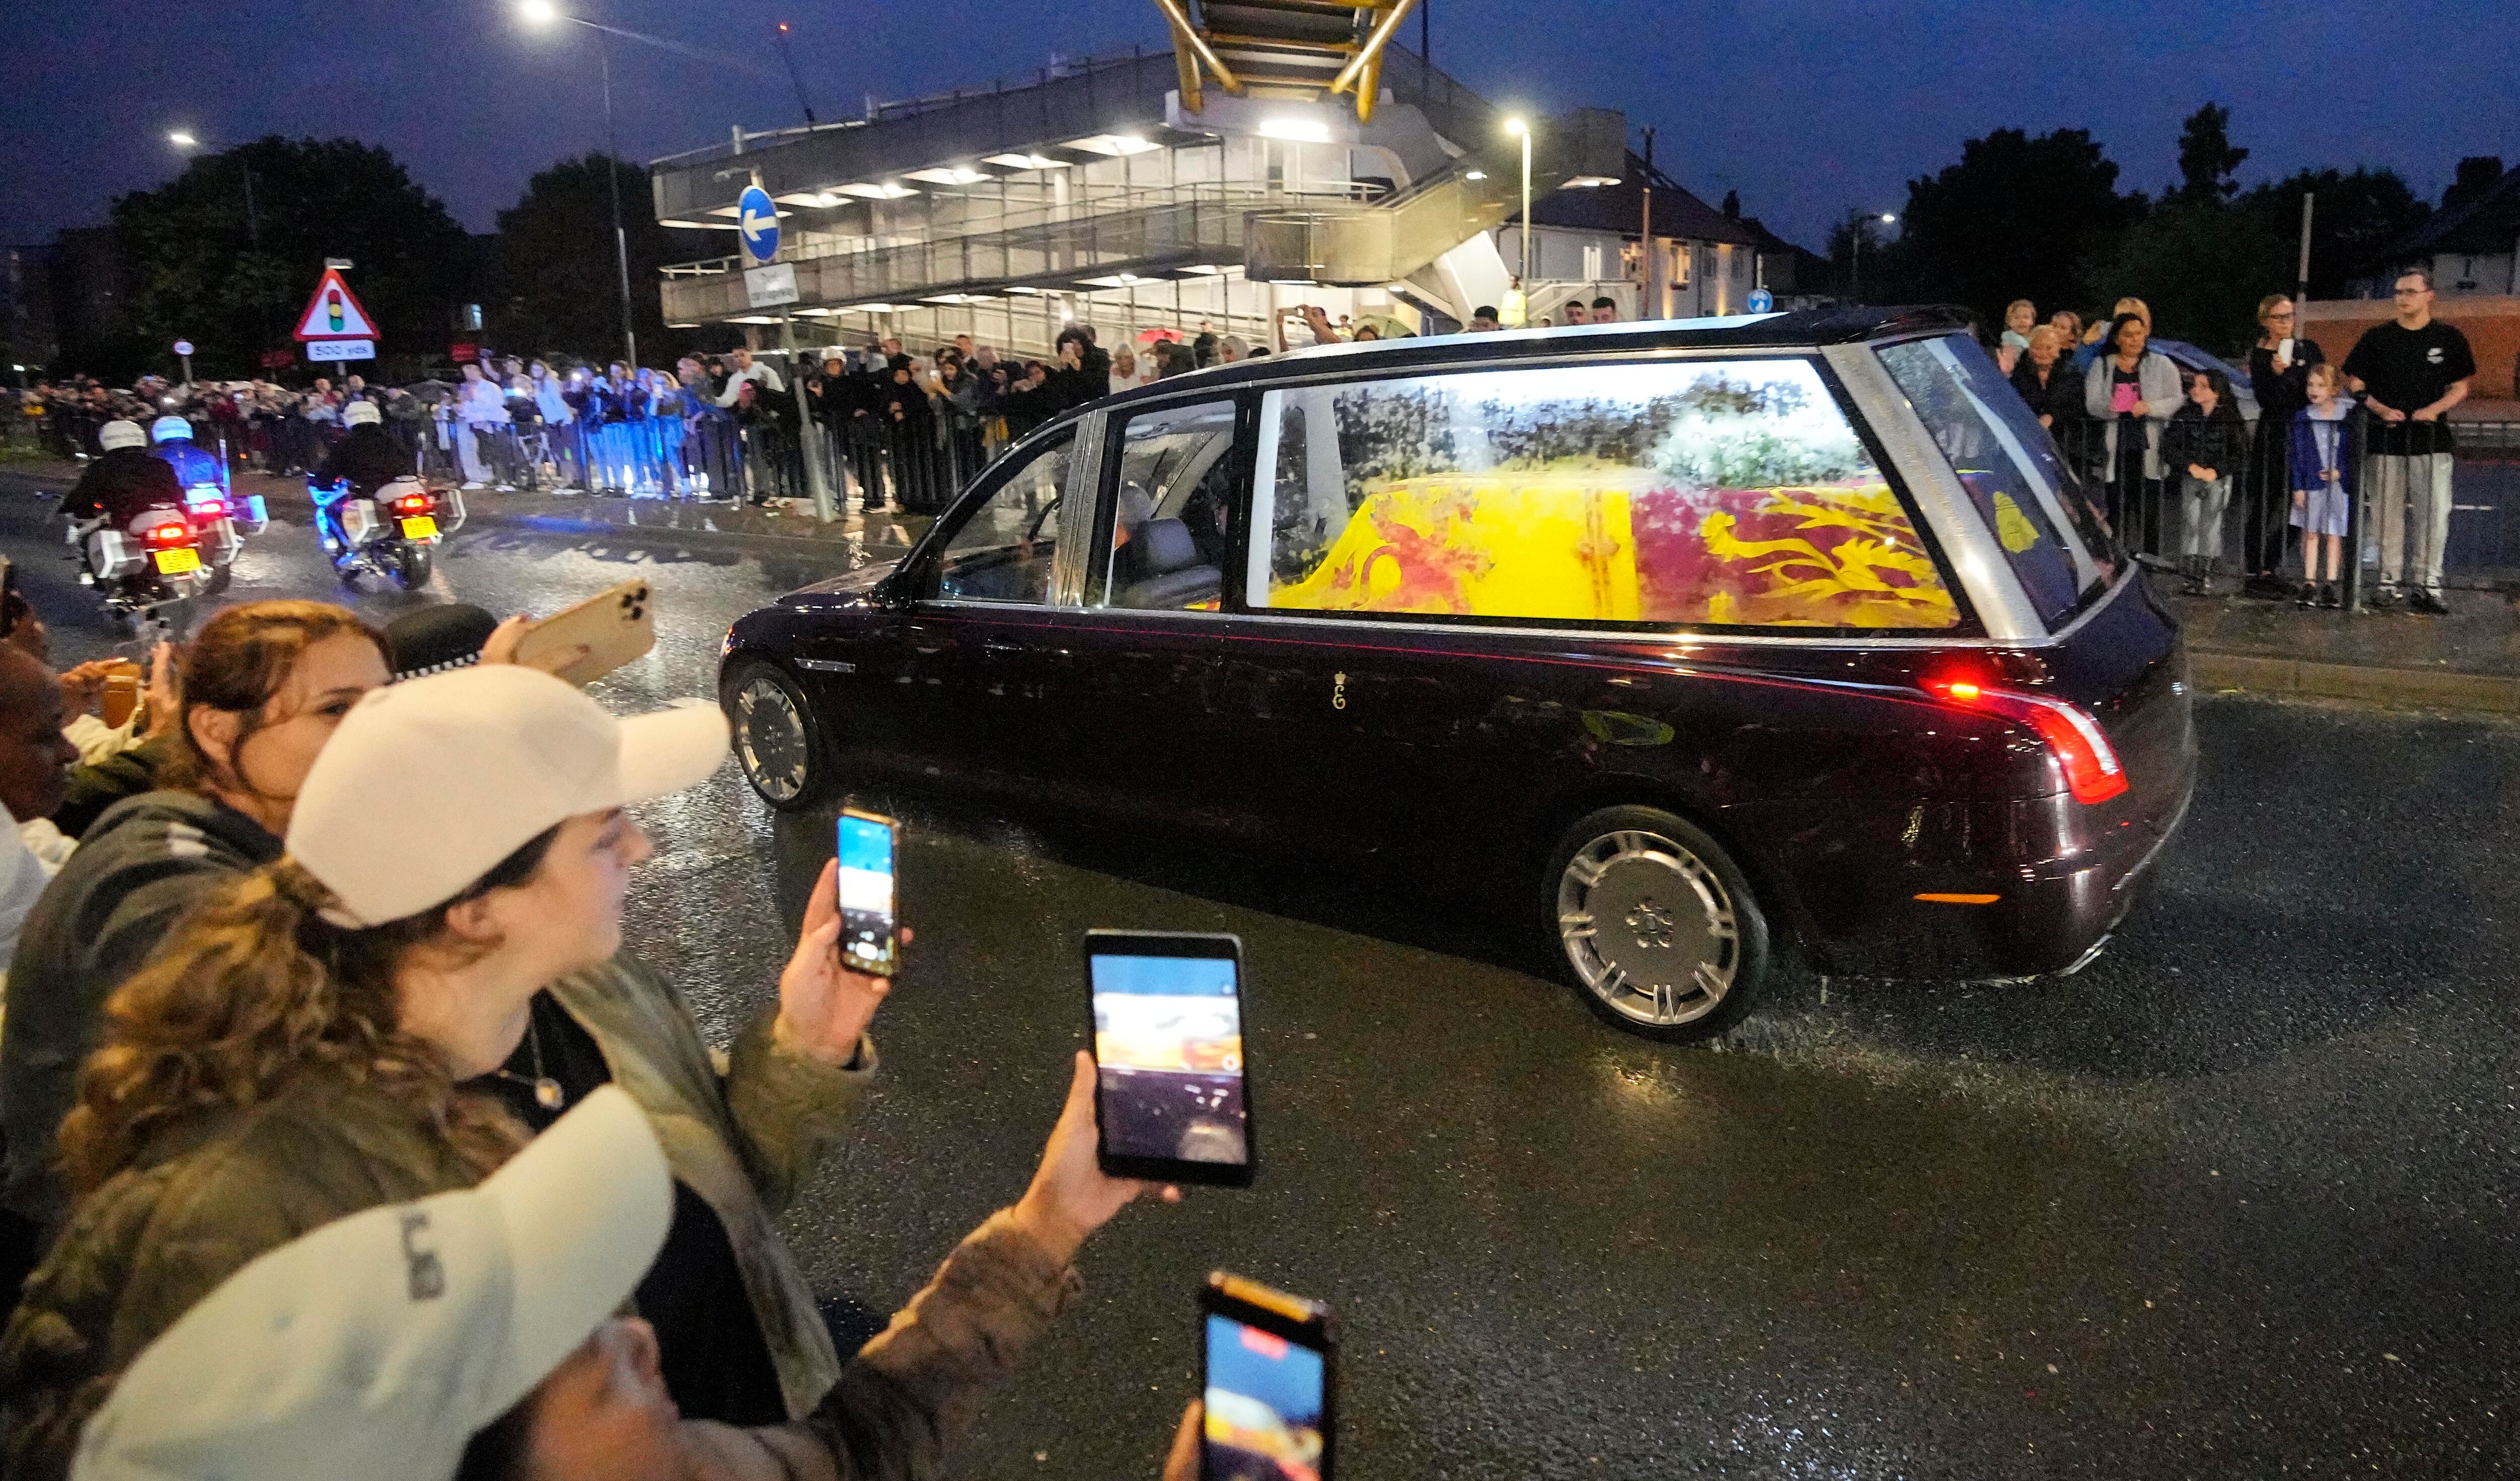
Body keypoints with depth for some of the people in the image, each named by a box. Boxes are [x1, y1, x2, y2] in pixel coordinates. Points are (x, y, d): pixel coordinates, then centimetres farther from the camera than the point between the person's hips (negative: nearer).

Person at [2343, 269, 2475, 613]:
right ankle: (2389, 581, 11)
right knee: (2389, 513, 4)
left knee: (2434, 513, -4)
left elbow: (2462, 387, 8)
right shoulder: (2377, 337, 7)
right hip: (2386, 439, 0)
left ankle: (2426, 583, 2)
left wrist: (2435, 409, -12)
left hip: (2432, 439, 0)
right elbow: (2354, 384, 6)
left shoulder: (2449, 338, 7)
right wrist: (2381, 409, -10)